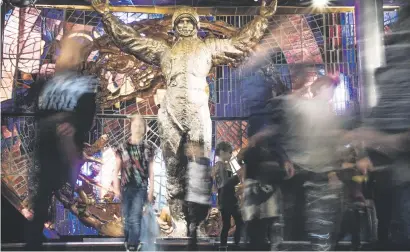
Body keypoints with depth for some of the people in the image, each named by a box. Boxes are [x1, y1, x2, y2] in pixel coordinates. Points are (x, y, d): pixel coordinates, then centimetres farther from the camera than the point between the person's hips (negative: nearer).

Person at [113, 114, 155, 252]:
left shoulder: (148, 149, 3)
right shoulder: (123, 148, 3)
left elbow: (151, 171, 6)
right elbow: (116, 170, 4)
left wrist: (151, 190, 4)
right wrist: (116, 188, -3)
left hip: (141, 188, -2)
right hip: (126, 188, 2)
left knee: (135, 218, -12)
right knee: (127, 218, 9)